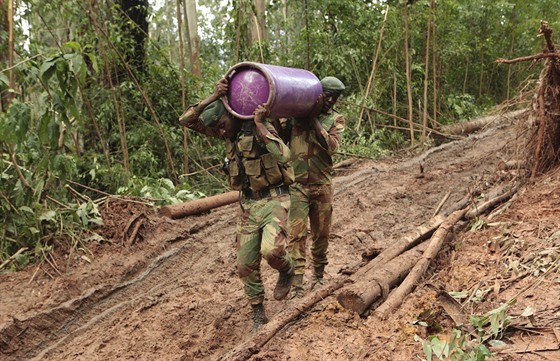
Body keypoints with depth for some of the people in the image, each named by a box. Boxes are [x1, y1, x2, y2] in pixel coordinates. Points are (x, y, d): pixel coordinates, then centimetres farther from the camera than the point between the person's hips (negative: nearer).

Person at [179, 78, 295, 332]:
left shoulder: (261, 129, -11)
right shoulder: (231, 133, 7)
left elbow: (283, 156, -30)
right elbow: (186, 121, 0)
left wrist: (260, 126, -28)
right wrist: (213, 97, -12)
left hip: (274, 199, -6)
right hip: (248, 204, 6)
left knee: (271, 250, -28)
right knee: (246, 264, 6)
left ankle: (287, 271, 8)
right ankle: (258, 314, 23)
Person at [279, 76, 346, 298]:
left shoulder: (336, 120, 4)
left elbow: (332, 146, -13)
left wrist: (313, 118, -15)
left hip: (322, 186, 1)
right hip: (297, 184, -1)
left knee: (321, 233, 11)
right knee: (297, 233, -9)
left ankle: (318, 275, 31)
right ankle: (297, 284, -8)